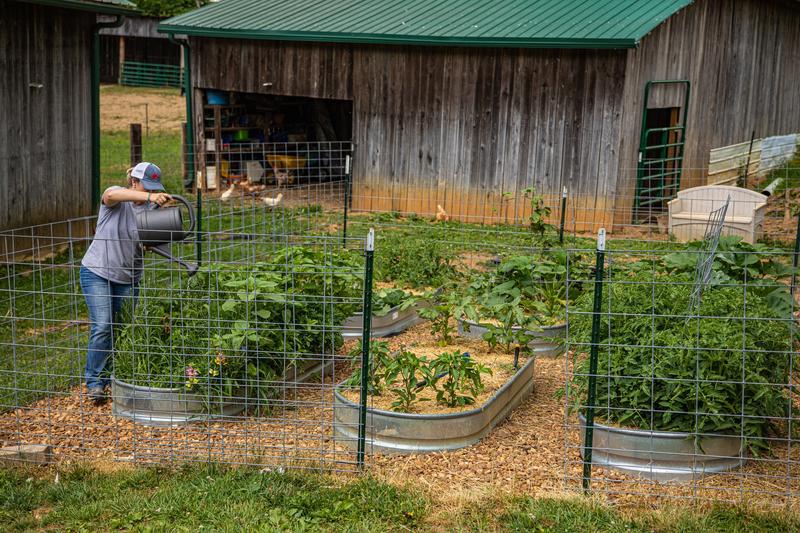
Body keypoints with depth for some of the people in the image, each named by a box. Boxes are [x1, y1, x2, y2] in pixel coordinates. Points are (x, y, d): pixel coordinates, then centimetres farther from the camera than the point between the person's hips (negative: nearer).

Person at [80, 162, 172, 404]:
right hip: (97, 272, -4)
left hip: (128, 278, 4)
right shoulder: (116, 200, -11)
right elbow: (111, 195, -38)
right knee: (103, 327, -13)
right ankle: (95, 382, -2)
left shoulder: (150, 209, -2)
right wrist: (148, 197, -52)